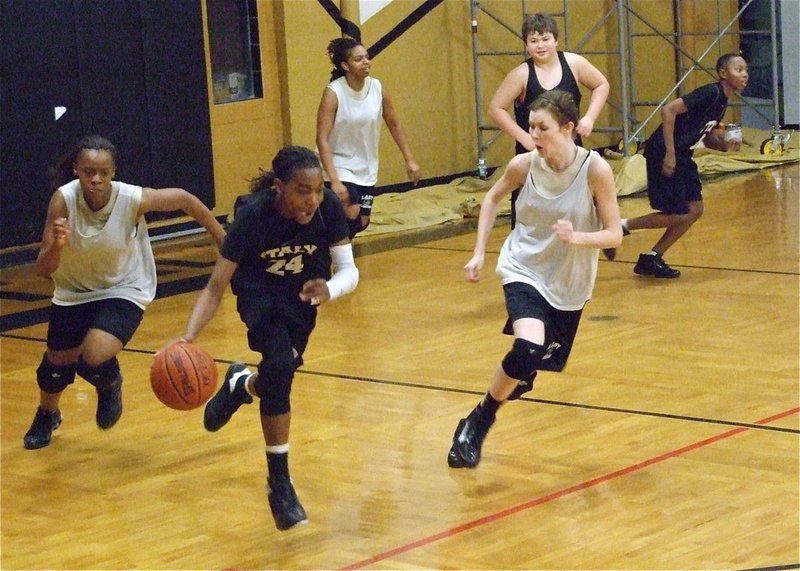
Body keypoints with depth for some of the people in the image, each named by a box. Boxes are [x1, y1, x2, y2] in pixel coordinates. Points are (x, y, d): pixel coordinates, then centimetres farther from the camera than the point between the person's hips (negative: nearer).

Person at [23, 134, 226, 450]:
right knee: (57, 363, 15)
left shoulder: (133, 199, -29)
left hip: (123, 290, -2)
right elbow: (43, 269, -24)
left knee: (94, 359, -23)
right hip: (74, 292, 2)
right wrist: (57, 246, -46)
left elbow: (184, 199, -10)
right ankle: (46, 417, 50)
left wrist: (224, 240, -3)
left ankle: (111, 385, 16)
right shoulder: (64, 199, -26)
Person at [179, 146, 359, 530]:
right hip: (258, 291, -3)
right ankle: (279, 484, -14)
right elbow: (216, 286, -26)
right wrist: (189, 336, -39)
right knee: (280, 363, -25)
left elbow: (349, 270, -21)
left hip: (303, 292, 3)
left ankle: (242, 385, 54)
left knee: (281, 376, 12)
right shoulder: (253, 215, -33)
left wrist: (328, 289, -45)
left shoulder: (329, 208, -28)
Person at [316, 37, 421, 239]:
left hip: (366, 169, 6)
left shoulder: (377, 88, -7)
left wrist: (409, 160, 6)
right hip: (340, 166, -6)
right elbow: (322, 139, -25)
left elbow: (394, 125, 8)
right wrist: (334, 181, -33)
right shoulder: (333, 93, -21)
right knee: (351, 219, -20)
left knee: (362, 223, 8)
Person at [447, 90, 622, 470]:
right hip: (524, 272, -1)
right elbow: (493, 197, 9)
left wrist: (577, 238, -33)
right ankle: (476, 425, -9)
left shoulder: (595, 170, -18)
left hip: (569, 286, 1)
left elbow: (614, 234, -14)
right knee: (529, 349, -28)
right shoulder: (524, 165, -12)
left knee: (537, 365, 13)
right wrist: (479, 253, 3)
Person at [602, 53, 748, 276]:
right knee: (679, 214, -7)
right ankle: (620, 227, 5)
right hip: (663, 153, -10)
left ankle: (652, 258, 15)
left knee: (695, 210, 8)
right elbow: (668, 110, -26)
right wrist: (669, 154, -26)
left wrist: (726, 145, -2)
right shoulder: (711, 93, -17)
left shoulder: (721, 102, 11)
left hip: (682, 156, 10)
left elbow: (708, 138, 21)